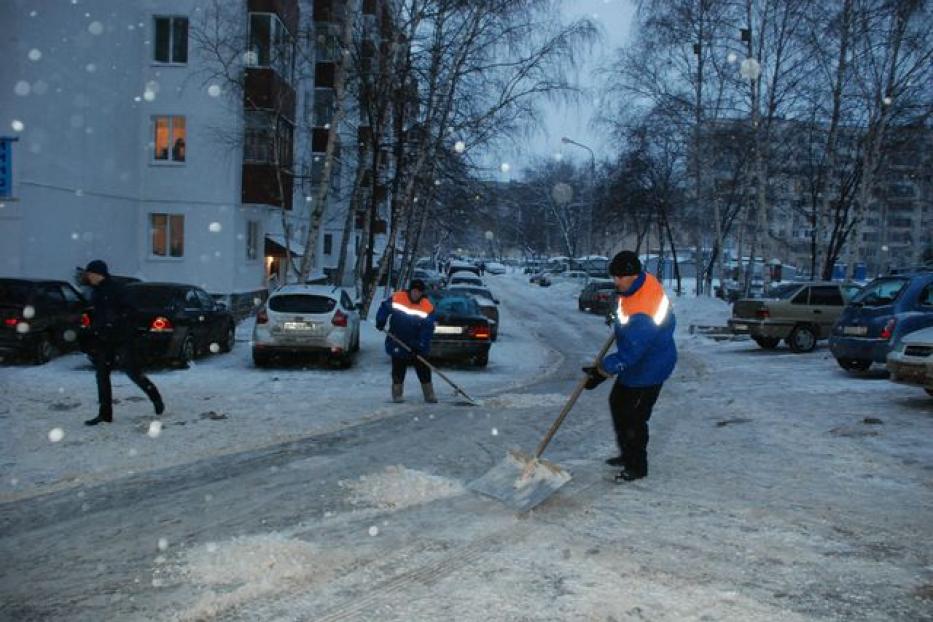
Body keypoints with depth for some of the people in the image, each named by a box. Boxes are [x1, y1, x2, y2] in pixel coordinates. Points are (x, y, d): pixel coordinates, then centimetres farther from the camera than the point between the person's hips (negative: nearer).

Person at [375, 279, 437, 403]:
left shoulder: (428, 307, -13)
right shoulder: (396, 298, -11)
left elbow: (428, 329, -15)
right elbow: (384, 308, 3)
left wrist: (420, 345, -21)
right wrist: (380, 323, -4)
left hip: (417, 346, 0)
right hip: (397, 343, 0)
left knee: (424, 370, 4)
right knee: (398, 370, 6)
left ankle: (429, 395, 13)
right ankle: (397, 394, 17)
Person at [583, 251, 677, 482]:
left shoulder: (642, 315, -36)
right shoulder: (645, 281, -7)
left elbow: (629, 354, -32)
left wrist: (600, 372, -24)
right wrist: (618, 318, 17)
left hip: (647, 371, -10)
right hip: (637, 362, 11)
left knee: (632, 419, 2)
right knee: (618, 404, 22)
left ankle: (637, 467, 22)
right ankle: (627, 454, 39)